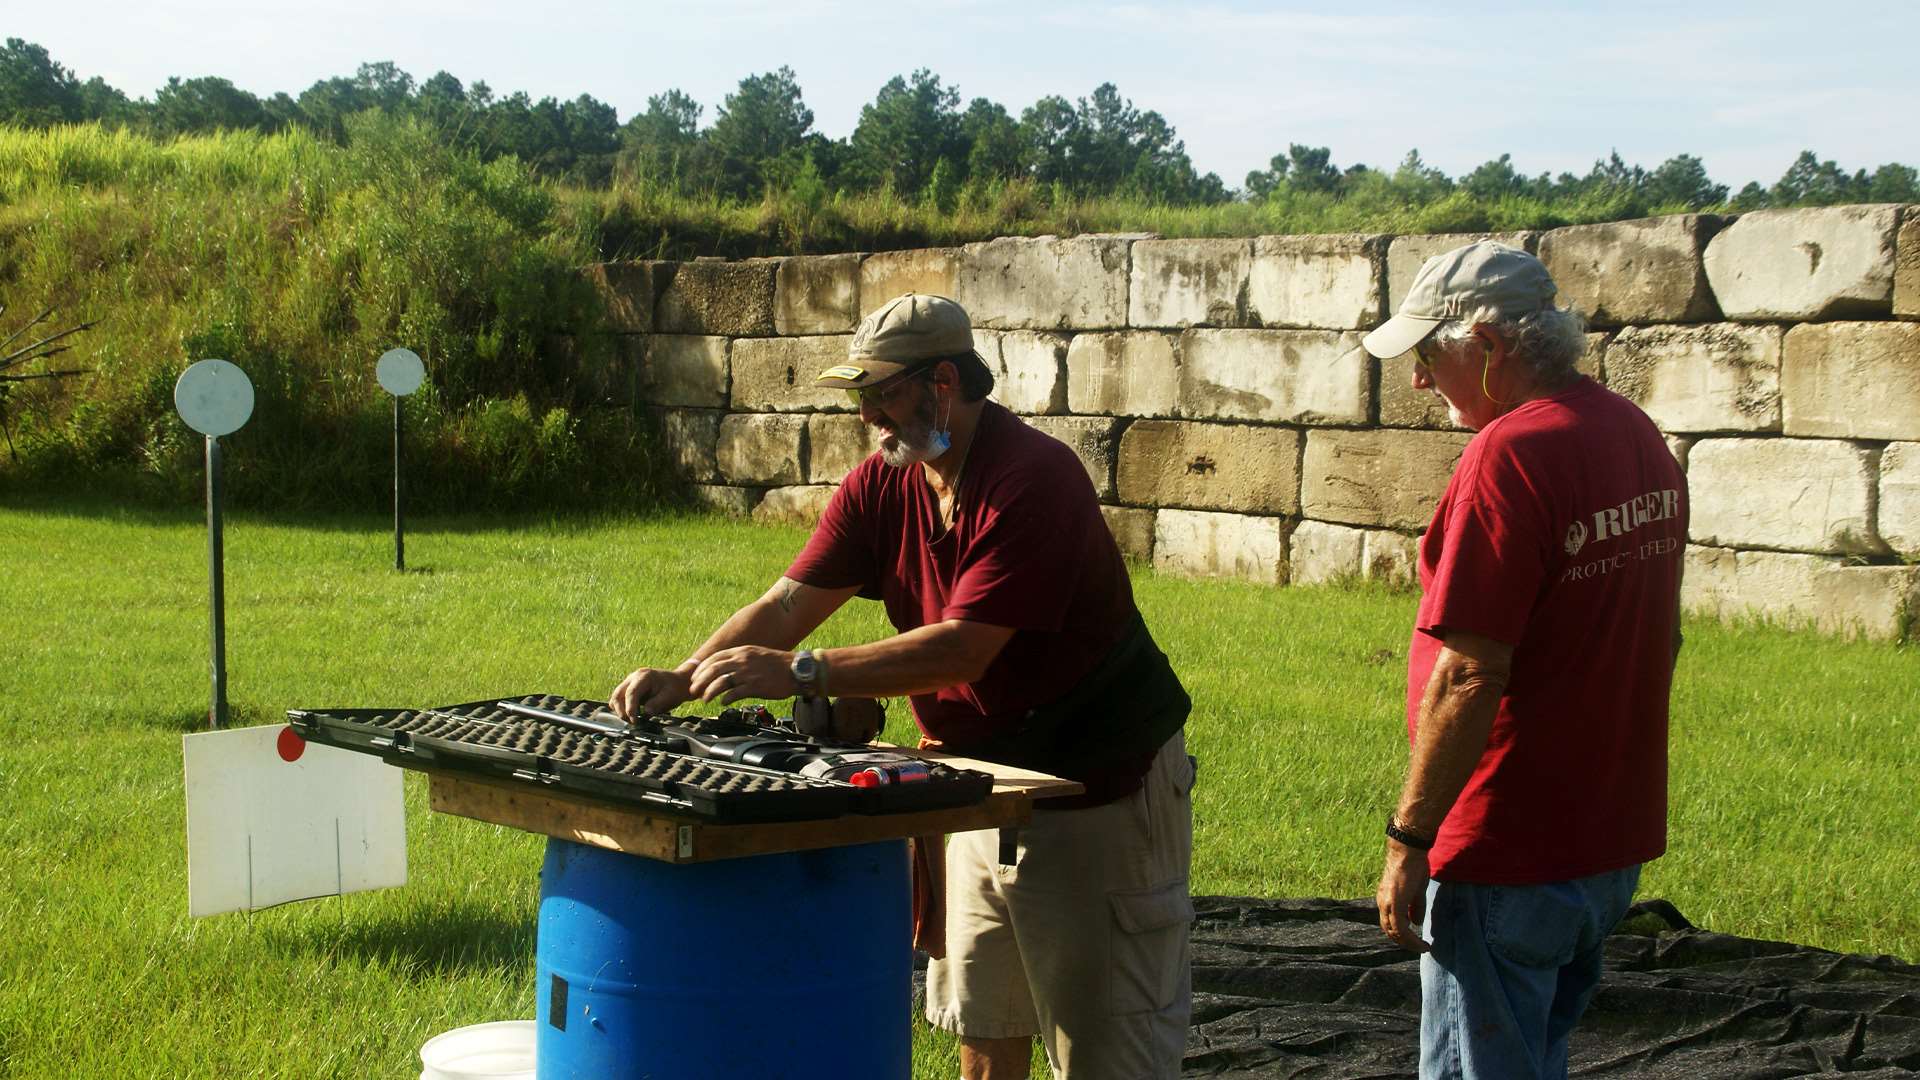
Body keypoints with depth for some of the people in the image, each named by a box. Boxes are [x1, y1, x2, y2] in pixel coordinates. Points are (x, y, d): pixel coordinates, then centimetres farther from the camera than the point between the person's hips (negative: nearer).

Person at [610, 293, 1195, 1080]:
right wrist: (683, 679, -20)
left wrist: (801, 674, -36)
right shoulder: (882, 486, 0)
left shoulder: (1033, 481, -25)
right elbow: (788, 604, -4)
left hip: (1100, 786, -8)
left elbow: (961, 650, -32)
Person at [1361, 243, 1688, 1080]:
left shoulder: (1511, 455, -21)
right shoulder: (1639, 436, 8)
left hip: (1511, 849, -9)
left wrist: (1408, 839, -17)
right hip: (1615, 838, 9)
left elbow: (1470, 675, -24)